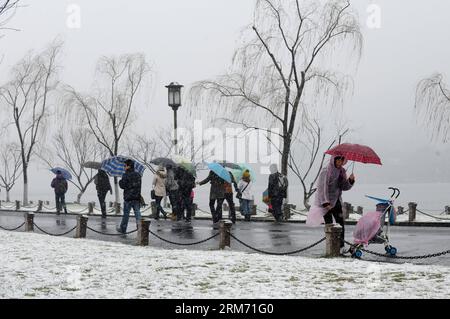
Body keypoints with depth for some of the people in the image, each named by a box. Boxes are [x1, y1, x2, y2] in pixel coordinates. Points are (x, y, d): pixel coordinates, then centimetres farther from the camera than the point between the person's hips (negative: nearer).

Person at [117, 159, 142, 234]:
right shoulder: (138, 175, 8)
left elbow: (122, 186, -12)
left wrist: (120, 181, 6)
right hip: (137, 197, 5)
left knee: (126, 213, 5)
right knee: (137, 212, 5)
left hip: (128, 197, -5)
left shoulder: (126, 175, -12)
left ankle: (123, 228, 16)